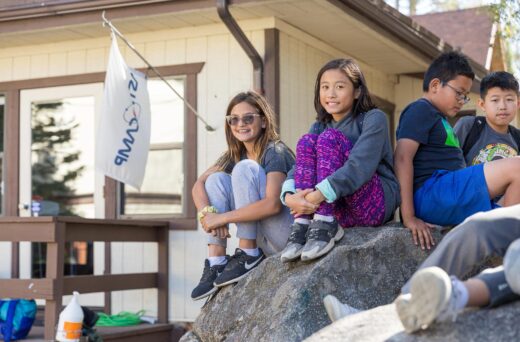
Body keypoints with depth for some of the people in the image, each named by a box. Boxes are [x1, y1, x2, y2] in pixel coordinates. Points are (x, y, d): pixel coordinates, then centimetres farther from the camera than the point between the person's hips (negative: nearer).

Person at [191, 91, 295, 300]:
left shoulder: (275, 152, -14)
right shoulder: (235, 154, 10)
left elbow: (272, 204, -27)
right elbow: (199, 184, 3)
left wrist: (222, 218, -23)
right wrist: (206, 212, -19)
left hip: (290, 235, -8)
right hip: (262, 239, 8)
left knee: (245, 168, -21)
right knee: (217, 179, -3)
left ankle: (248, 254, -17)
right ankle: (216, 263, -11)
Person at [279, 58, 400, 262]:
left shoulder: (373, 119, -5)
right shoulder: (319, 127, 12)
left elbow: (361, 165, -22)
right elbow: (299, 166, -4)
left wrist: (320, 194, -32)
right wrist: (289, 196, -26)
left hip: (376, 205, -5)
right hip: (340, 209, 5)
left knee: (328, 138, -21)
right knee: (306, 142, -13)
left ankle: (325, 226, -32)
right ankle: (302, 226, -24)